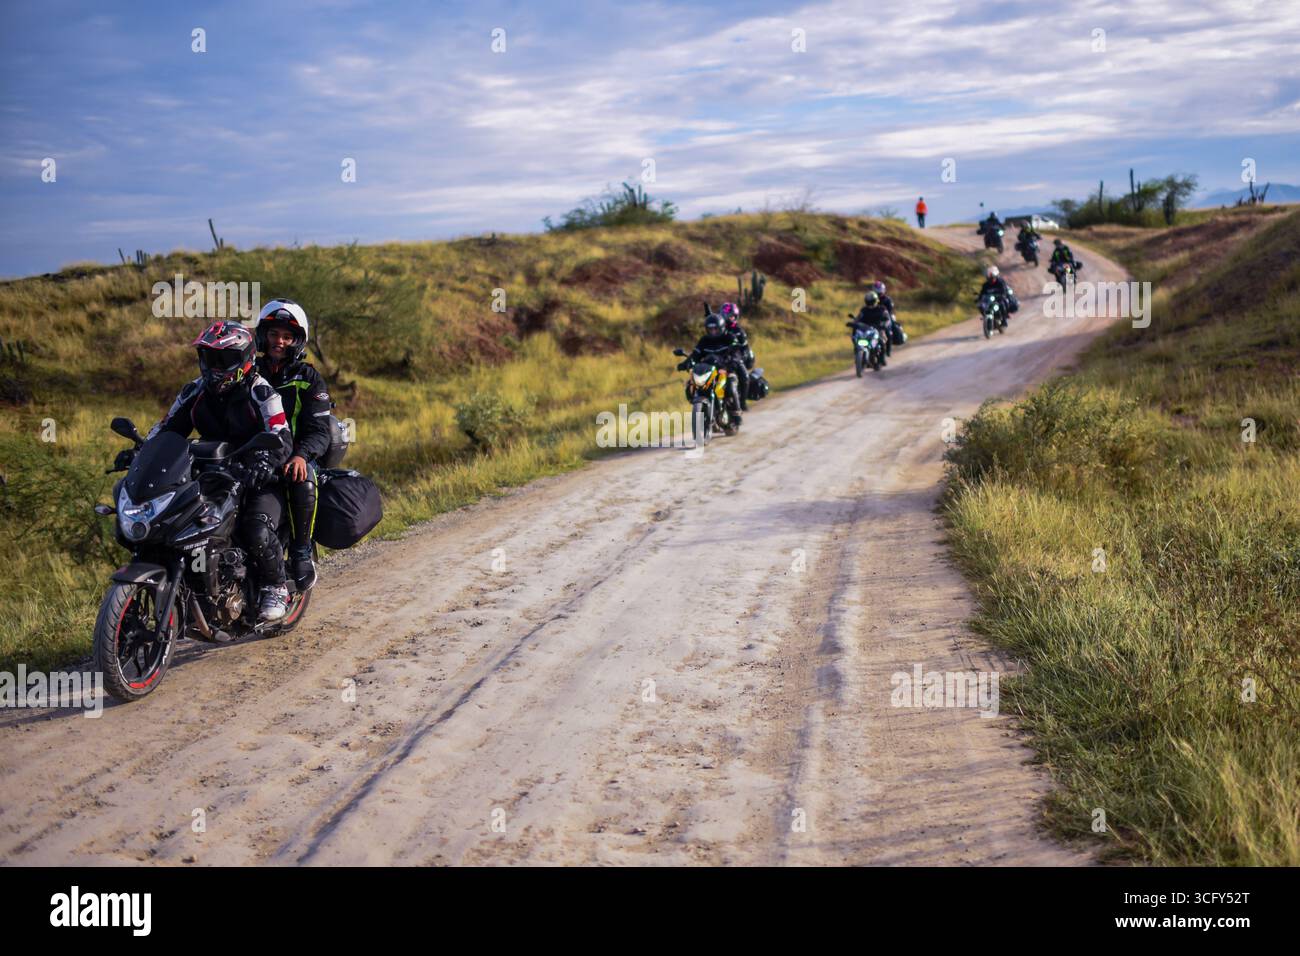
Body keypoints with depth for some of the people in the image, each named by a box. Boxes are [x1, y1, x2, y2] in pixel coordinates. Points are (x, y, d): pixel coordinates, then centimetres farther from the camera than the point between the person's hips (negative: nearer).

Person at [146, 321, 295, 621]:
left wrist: (263, 461, -46)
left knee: (258, 533, -31)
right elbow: (167, 428, 9)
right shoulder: (195, 392, 7)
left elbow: (281, 438, -25)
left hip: (255, 480, -6)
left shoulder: (260, 391, -12)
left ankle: (276, 588, -4)